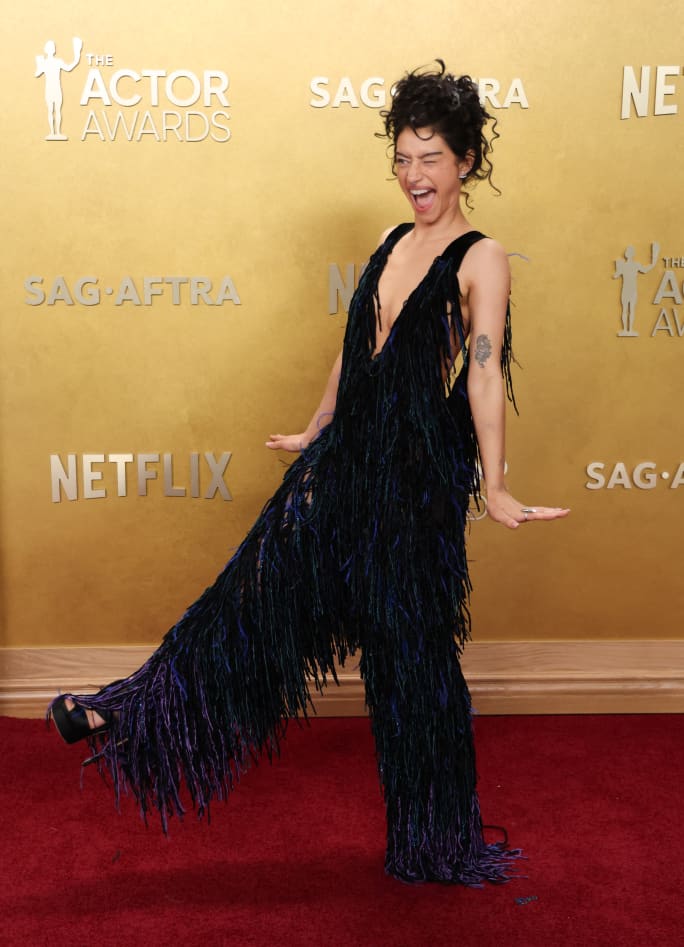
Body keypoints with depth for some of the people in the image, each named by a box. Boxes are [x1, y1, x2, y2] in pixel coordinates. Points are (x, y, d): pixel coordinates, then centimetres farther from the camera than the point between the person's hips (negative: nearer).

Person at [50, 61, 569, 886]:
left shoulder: (480, 261, -8)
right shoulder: (392, 244, 12)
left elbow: (484, 373, -20)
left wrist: (493, 486, -29)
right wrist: (315, 433, 27)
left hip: (418, 476, -6)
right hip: (347, 456, 6)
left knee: (412, 649, 5)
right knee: (258, 590, 13)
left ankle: (431, 844, 25)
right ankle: (135, 718, 28)